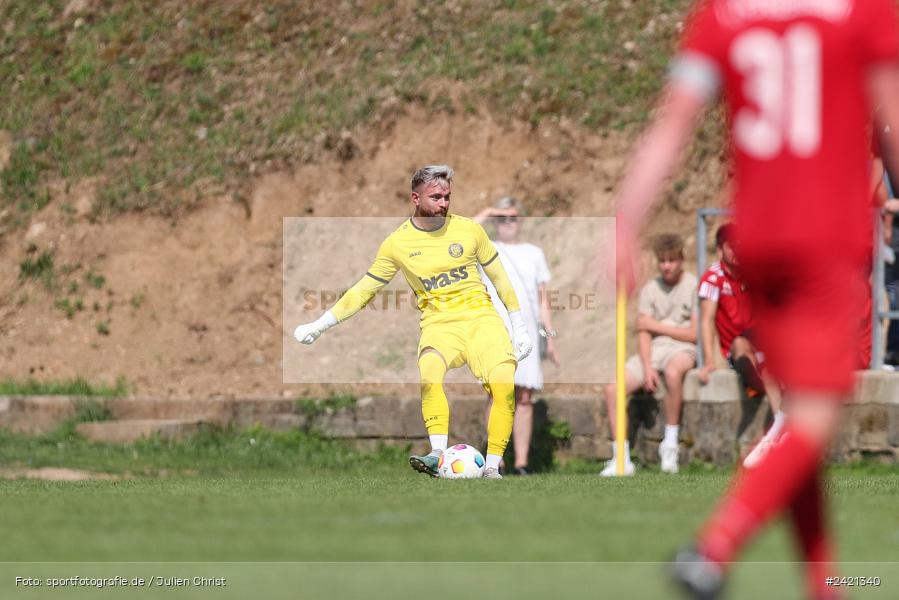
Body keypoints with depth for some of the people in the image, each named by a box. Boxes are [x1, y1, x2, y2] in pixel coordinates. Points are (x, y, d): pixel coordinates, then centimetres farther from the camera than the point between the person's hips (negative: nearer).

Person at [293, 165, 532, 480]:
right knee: (429, 372, -34)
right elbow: (363, 291, 10)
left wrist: (519, 327, 15)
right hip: (438, 322, -1)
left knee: (503, 382, -24)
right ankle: (438, 454, -41)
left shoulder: (468, 229, 4)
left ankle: (492, 467, -21)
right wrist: (318, 326, 6)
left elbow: (499, 277, 15)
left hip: (480, 316, 1)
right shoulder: (397, 244, 2)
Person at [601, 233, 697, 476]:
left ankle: (670, 445, -28)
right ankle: (621, 459, -11)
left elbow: (695, 334, -6)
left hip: (682, 349, -5)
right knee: (612, 389, -17)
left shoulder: (693, 286, -2)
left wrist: (656, 326, -1)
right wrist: (647, 367, -14)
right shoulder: (650, 289, 11)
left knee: (673, 371, -41)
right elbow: (643, 333, 2)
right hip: (652, 349, 5)